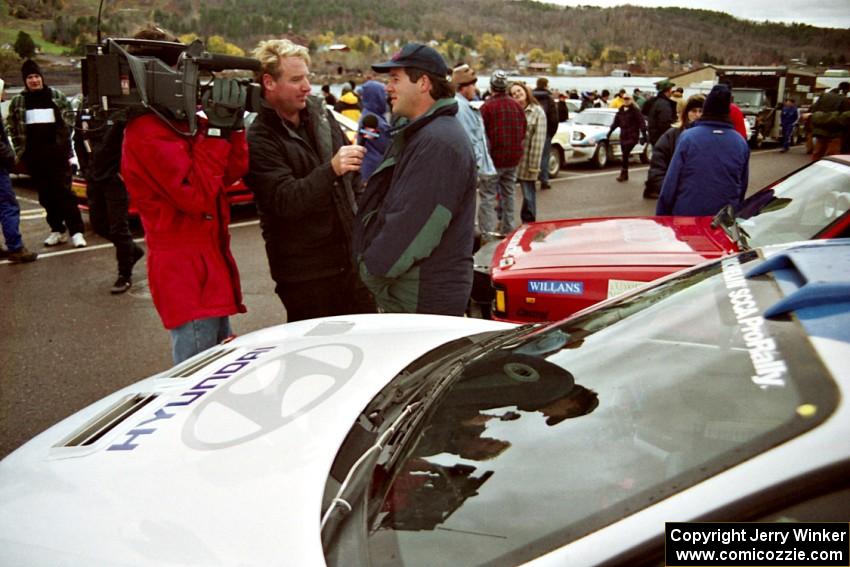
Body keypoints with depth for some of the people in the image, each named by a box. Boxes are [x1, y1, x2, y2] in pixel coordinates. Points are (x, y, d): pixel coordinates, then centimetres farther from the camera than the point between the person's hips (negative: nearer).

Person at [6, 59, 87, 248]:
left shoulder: (58, 97, 4)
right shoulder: (17, 102, 8)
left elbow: (68, 124, 4)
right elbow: (13, 129, 10)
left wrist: (68, 151, -2)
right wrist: (19, 152, 2)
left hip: (57, 153, -3)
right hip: (34, 156, 3)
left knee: (64, 192, -6)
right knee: (46, 195, 7)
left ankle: (76, 231, -6)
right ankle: (57, 230, 15)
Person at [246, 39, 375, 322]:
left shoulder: (318, 110, 8)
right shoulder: (259, 141, -14)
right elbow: (285, 200, -25)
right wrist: (332, 169, -36)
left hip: (351, 257, 7)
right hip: (305, 272, -6)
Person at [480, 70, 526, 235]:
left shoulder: (487, 107, -12)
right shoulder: (517, 106, 6)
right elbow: (523, 133, 11)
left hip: (494, 158, -6)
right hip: (513, 159, 6)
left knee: (488, 196, -3)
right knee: (508, 194, 16)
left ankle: (487, 232, -11)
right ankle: (508, 230, 23)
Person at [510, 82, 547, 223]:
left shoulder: (537, 112, -3)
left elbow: (538, 139, -8)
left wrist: (534, 164, -15)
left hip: (526, 161, -3)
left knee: (528, 192, 8)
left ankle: (528, 222, 21)